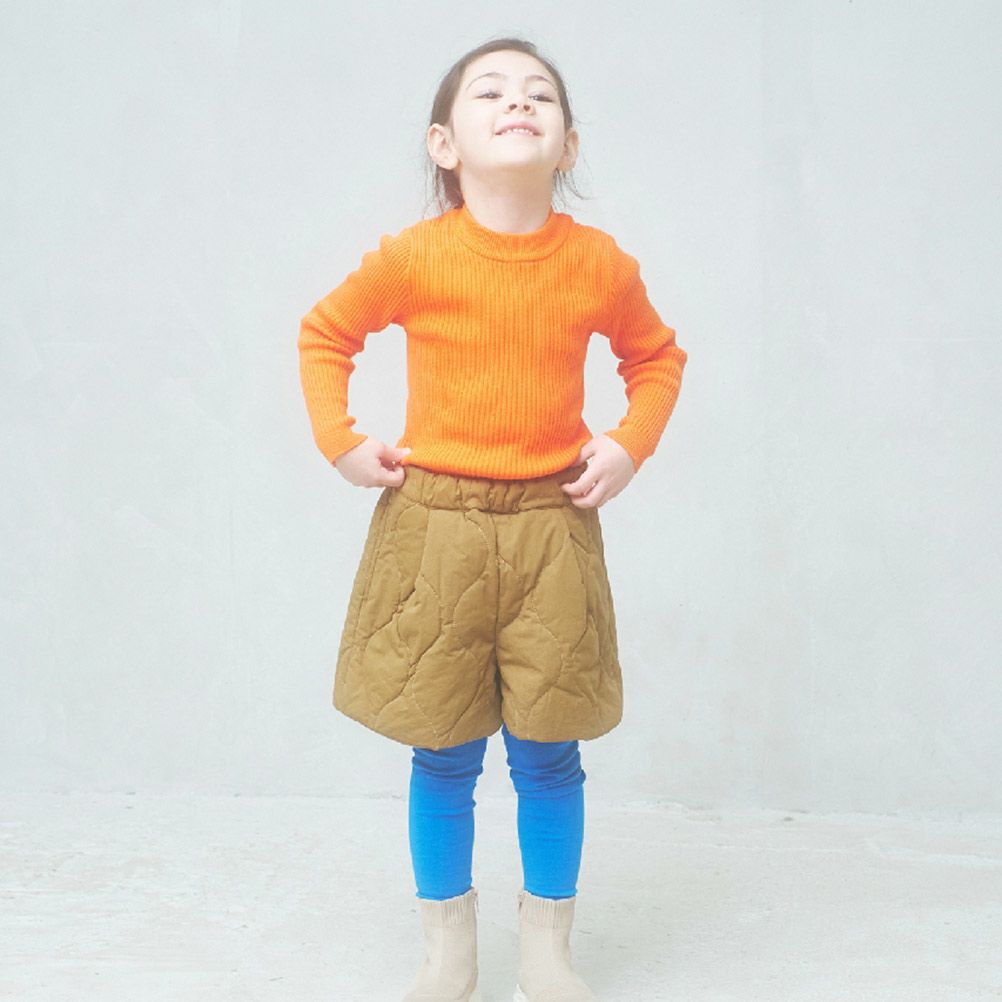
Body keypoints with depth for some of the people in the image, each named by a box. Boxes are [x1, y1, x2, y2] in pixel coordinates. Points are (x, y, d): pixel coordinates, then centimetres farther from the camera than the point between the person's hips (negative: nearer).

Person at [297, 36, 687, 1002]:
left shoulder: (600, 264, -2)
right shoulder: (413, 258, -7)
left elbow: (656, 356, 16)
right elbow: (325, 333, 9)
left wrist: (628, 446, 3)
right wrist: (341, 442, 1)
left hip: (552, 527, 1)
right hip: (433, 526, -1)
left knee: (548, 755, 8)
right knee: (443, 758, 9)